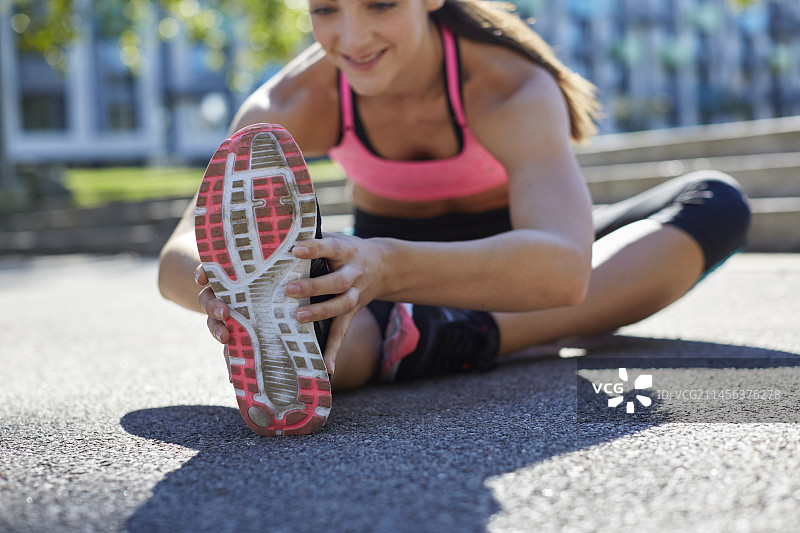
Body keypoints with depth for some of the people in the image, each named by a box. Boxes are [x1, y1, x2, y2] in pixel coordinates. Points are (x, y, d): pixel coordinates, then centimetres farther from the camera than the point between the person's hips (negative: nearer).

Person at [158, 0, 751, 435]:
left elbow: (564, 266, -50)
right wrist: (230, 286, -58)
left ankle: (468, 336, -44)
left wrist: (388, 269, -68)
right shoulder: (292, 103, -24)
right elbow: (179, 257, -32)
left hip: (514, 254, 0)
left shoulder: (512, 87, -32)